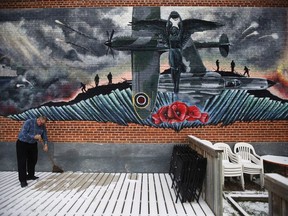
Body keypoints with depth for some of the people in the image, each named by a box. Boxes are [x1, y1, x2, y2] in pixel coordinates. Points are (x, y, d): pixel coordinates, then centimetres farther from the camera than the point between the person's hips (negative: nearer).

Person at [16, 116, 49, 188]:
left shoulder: (43, 126, -7)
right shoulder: (28, 122, -24)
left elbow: (45, 136, 0)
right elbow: (23, 134, -30)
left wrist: (46, 145, -14)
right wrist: (34, 137, -32)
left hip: (33, 144, 6)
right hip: (22, 143, -6)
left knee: (33, 160, 11)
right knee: (22, 162, -6)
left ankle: (30, 175, 28)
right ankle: (22, 180, -1)